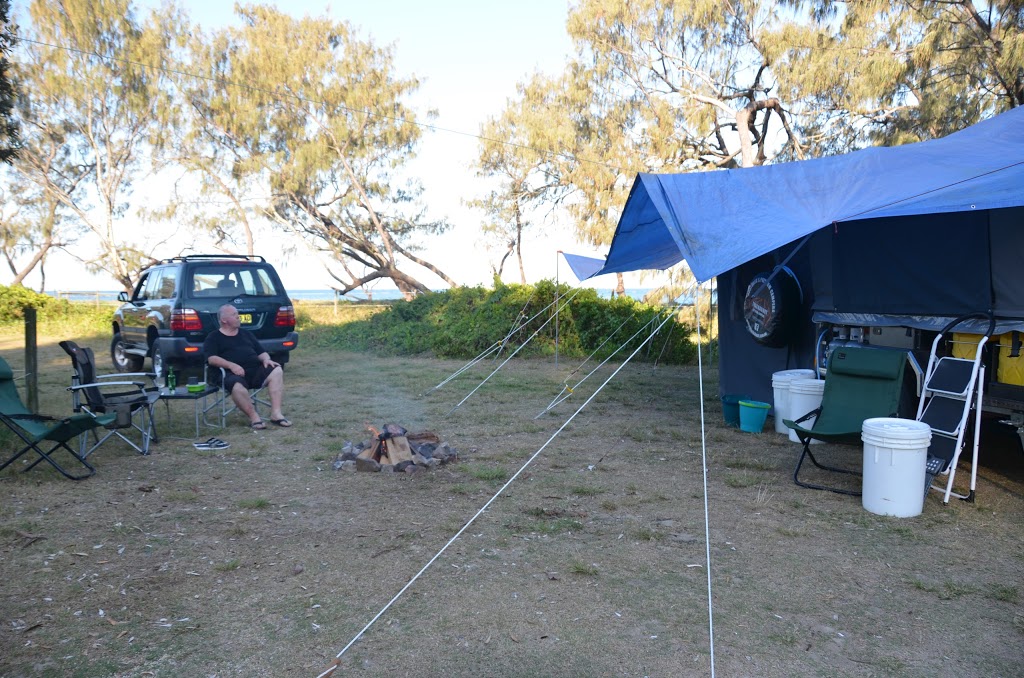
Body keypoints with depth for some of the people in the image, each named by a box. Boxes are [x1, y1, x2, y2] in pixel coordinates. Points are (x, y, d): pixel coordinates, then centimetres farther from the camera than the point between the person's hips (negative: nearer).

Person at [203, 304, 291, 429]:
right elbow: (211, 358, -2)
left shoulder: (246, 334, 28)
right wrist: (231, 365, -20)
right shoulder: (213, 338, 13)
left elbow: (261, 352, 25)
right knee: (237, 386, -40)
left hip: (256, 370, 5)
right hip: (234, 373, -4)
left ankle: (276, 413, -29)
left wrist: (266, 359, -1)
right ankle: (254, 417, -24)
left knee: (276, 371, -24)